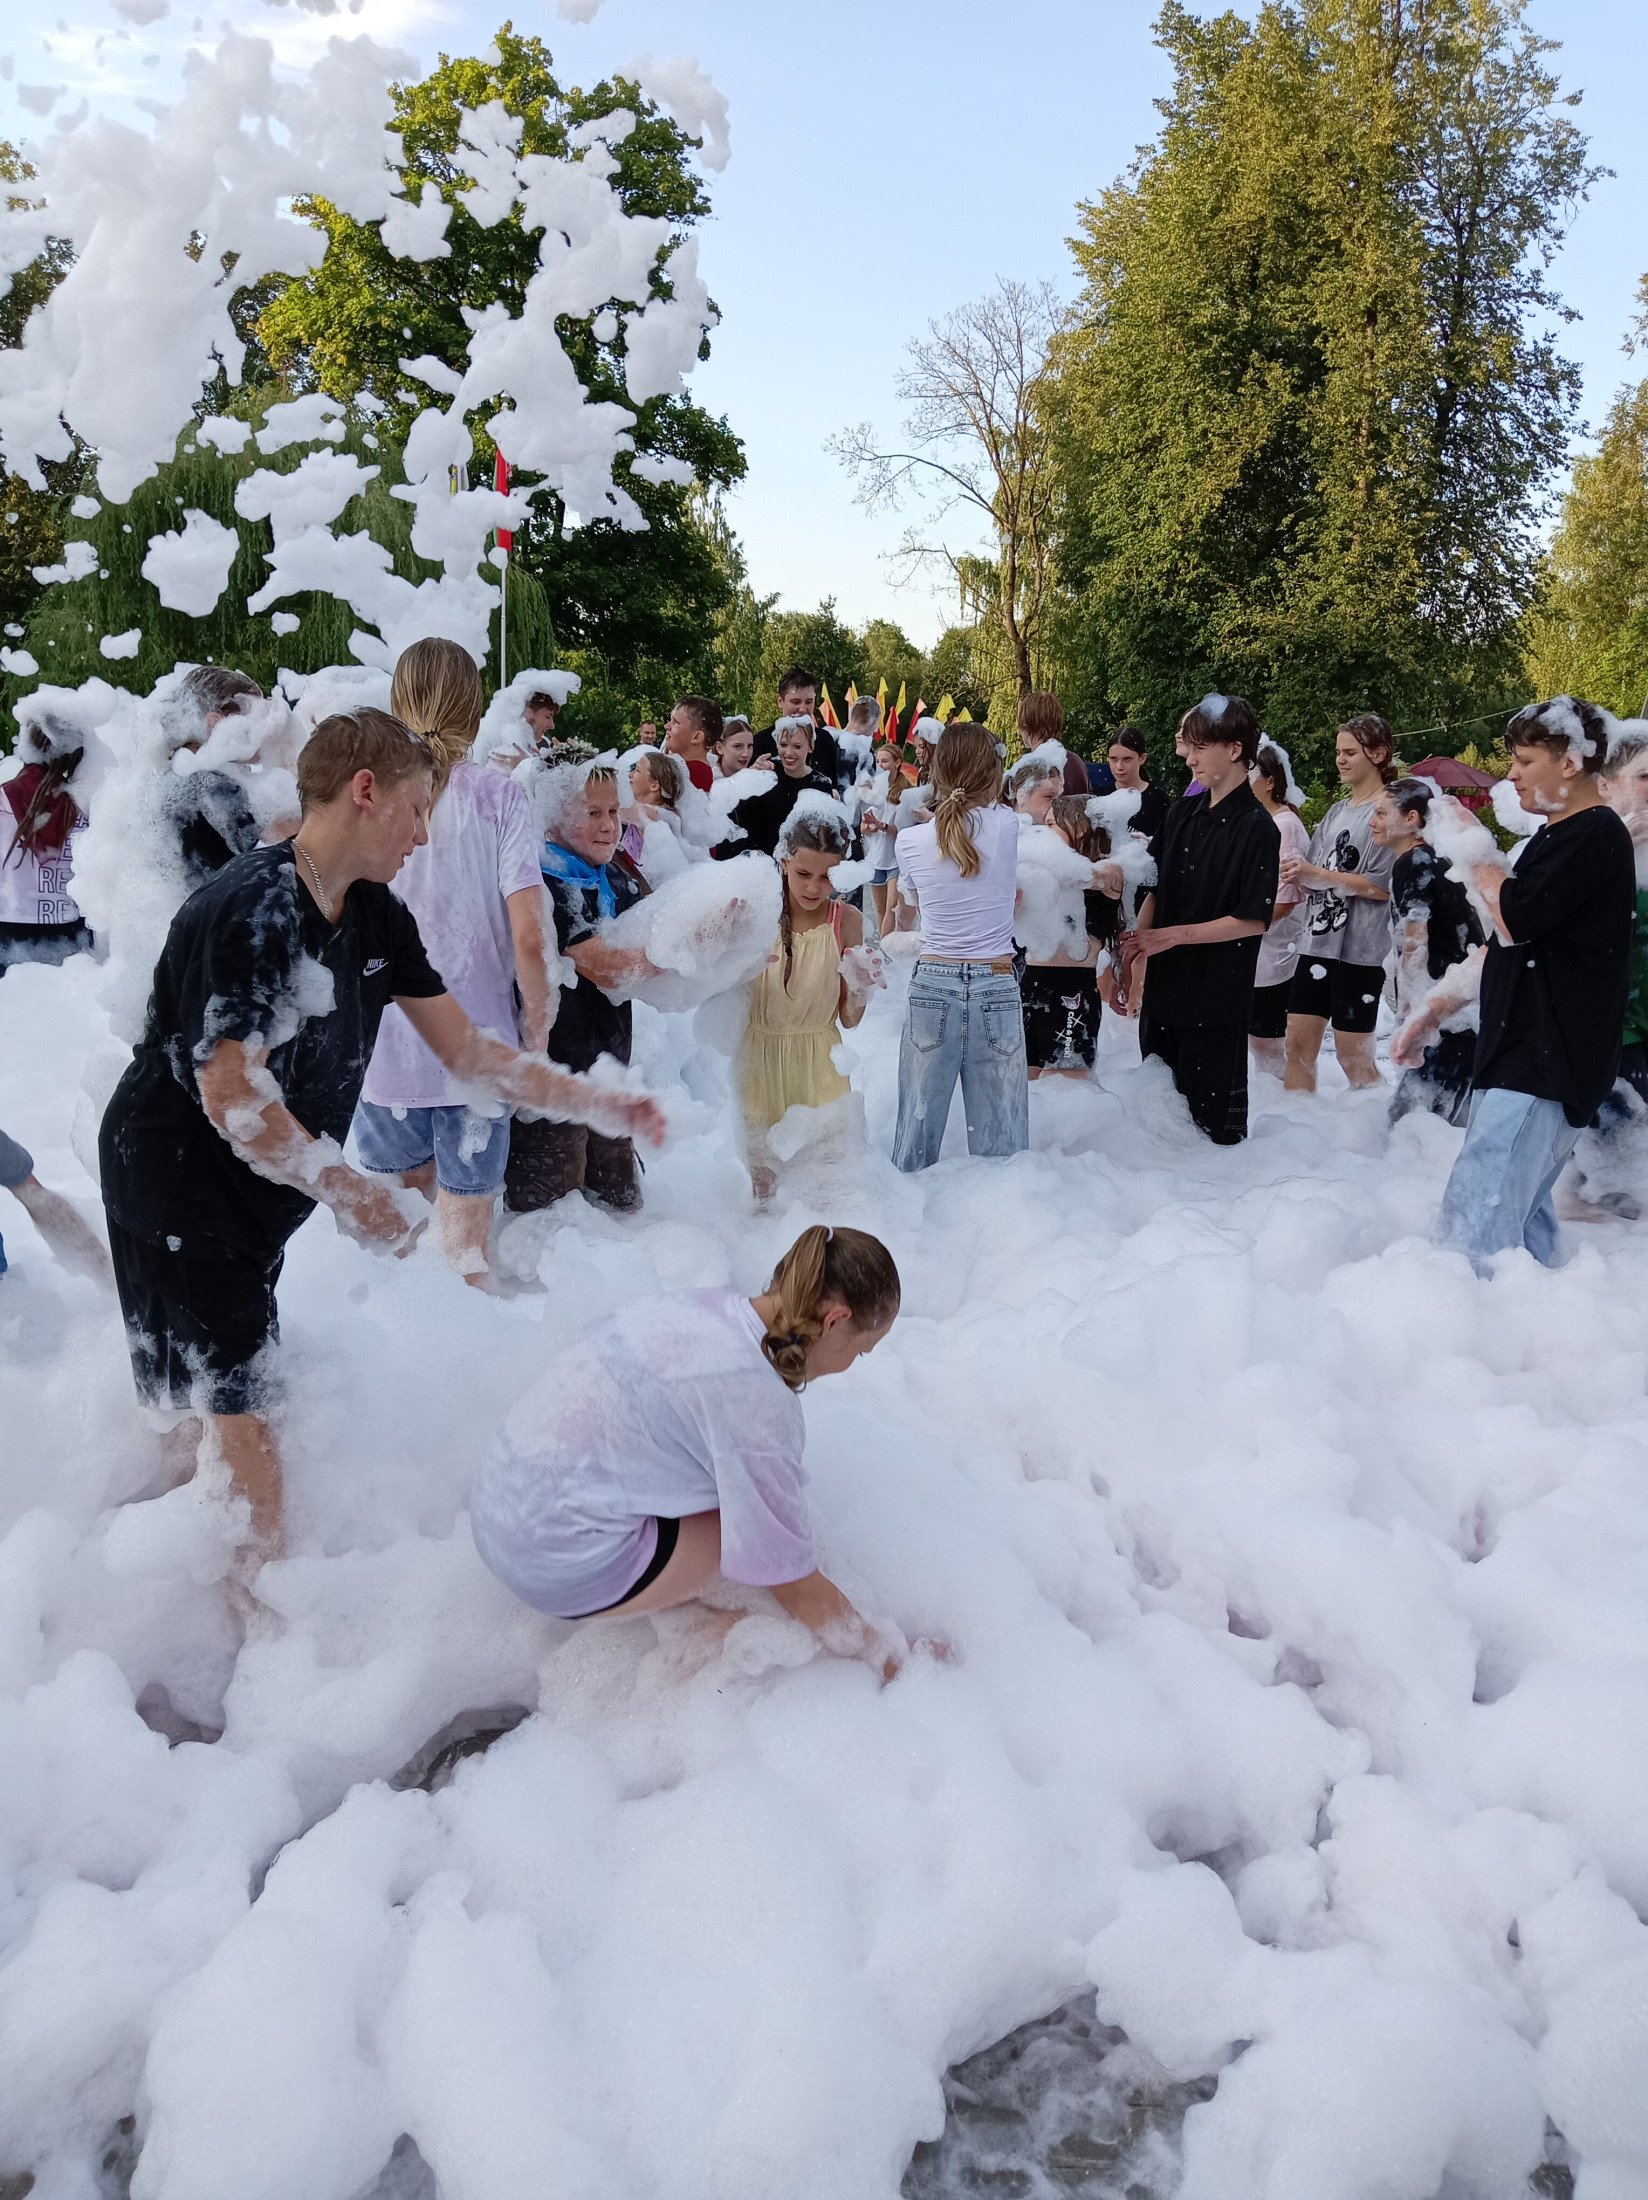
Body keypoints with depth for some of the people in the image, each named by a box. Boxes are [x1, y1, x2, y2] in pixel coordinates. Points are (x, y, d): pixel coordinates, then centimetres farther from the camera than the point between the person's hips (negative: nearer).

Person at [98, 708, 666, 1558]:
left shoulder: (378, 917, -1)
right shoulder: (250, 912, -27)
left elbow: (466, 1050, 3)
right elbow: (232, 1098, -28)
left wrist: (600, 1105, -2)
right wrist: (352, 1194, -20)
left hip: (263, 1183, 8)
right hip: (179, 1182, -8)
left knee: (237, 1383, 19)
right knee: (235, 1400, 0)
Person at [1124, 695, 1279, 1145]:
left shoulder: (1256, 828, -12)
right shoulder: (1183, 813, 8)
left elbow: (1254, 921, -14)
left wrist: (1175, 935, -16)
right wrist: (1135, 949, 0)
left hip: (1218, 993, -6)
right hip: (1164, 985, 6)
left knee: (1212, 1114, 3)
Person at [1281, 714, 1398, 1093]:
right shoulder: (1337, 811, 16)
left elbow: (1382, 886, -14)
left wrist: (1316, 874, -15)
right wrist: (1296, 872, -7)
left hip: (1359, 948, -7)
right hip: (1316, 942, 7)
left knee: (1354, 1058, 0)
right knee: (1298, 1046, 6)